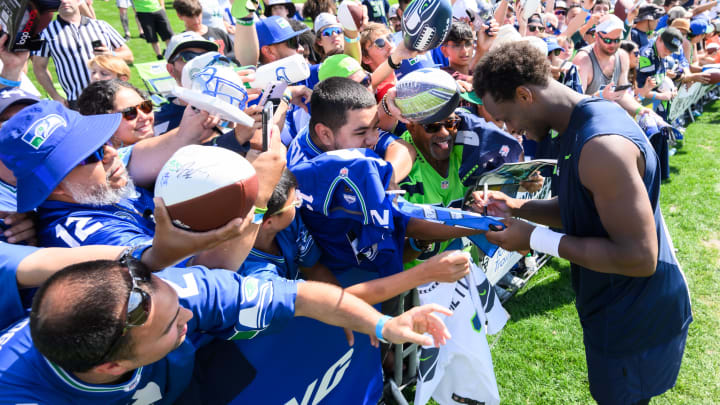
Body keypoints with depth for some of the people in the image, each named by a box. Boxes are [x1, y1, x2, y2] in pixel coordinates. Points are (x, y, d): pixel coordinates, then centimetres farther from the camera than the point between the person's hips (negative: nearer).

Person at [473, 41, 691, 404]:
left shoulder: (601, 145, -31)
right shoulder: (581, 127, 1)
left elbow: (639, 257, -30)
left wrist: (536, 239, -26)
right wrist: (516, 207, -3)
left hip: (638, 323, -9)